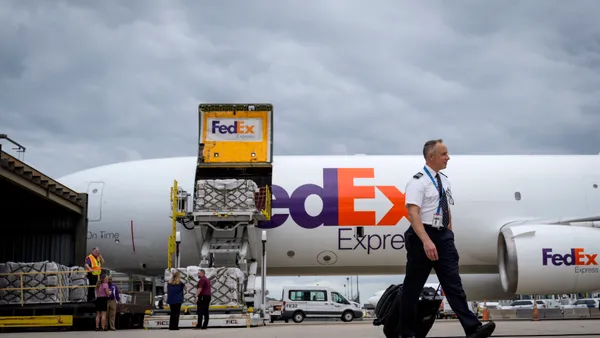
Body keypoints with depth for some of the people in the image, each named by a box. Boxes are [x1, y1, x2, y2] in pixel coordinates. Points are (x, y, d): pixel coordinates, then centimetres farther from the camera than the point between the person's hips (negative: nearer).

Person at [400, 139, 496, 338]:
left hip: (443, 236, 7)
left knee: (453, 284, 0)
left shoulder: (444, 181, 13)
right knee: (413, 286, 3)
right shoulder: (418, 181, -11)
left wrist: (448, 236, 17)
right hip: (422, 236, -6)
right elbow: (413, 213, -21)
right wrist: (426, 241, -30)